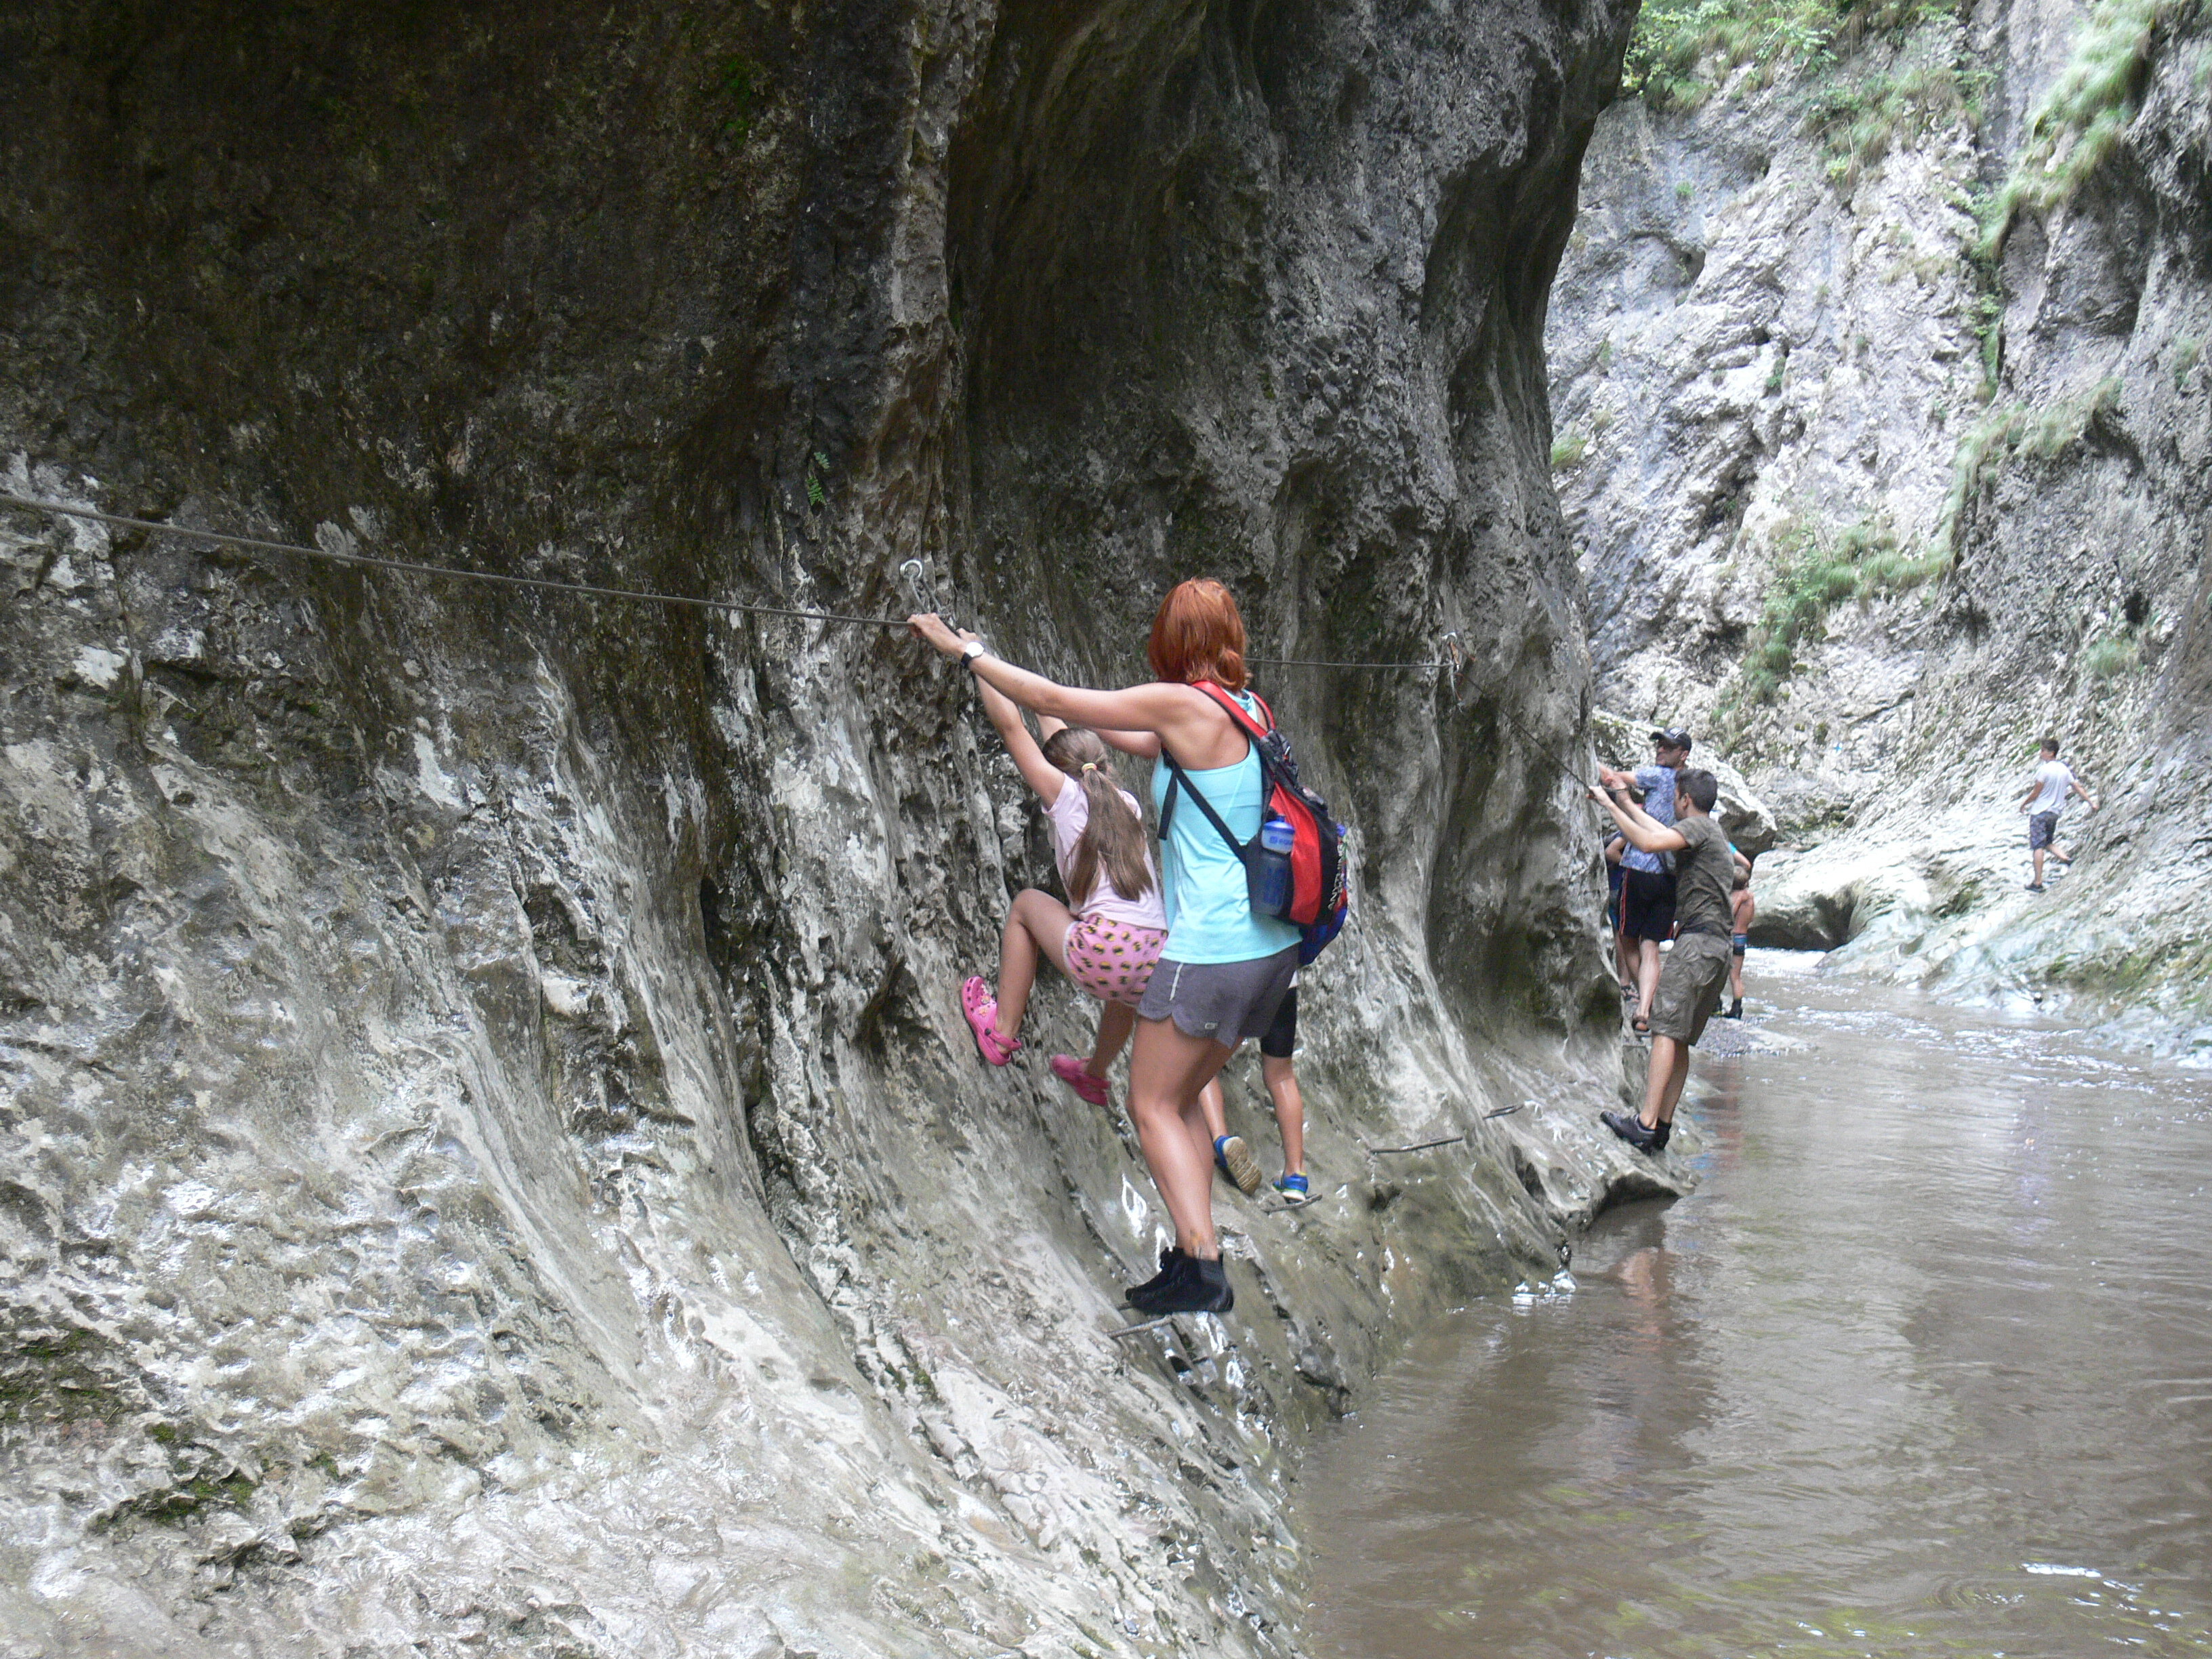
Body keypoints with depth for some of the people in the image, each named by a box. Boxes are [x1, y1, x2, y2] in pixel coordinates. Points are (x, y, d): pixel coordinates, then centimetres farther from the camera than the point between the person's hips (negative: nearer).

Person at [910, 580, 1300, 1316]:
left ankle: (1204, 1271, -4)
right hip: (1272, 944, 8)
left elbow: (1054, 701, -7)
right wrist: (1091, 726, 40)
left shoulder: (1182, 703, -13)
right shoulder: (1247, 709, 10)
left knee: (1153, 1106, 3)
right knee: (1182, 1099, 19)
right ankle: (1193, 1257, 20)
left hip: (1210, 948, -8)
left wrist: (964, 650, 4)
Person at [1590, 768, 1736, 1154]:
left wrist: (1611, 808, -9)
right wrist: (1625, 803, 48)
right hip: (1719, 945, 10)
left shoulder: (1698, 826, -3)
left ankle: (1645, 1123, -26)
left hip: (1698, 939, -10)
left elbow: (1647, 842, -19)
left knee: (1666, 1028, -17)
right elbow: (1661, 833, 42)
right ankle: (1662, 1126, 4)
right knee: (1680, 1039, 7)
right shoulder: (1714, 835, 27)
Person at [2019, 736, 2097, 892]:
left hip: (2040, 811, -7)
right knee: (2047, 843, 22)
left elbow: (2035, 793, -13)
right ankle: (2065, 858, -3)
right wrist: (2091, 802, 19)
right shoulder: (2064, 769, 4)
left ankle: (2038, 883, -4)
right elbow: (2078, 788, 9)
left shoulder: (2044, 769, -17)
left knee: (2038, 847, -3)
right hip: (2055, 812, 7)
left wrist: (2024, 804, 3)